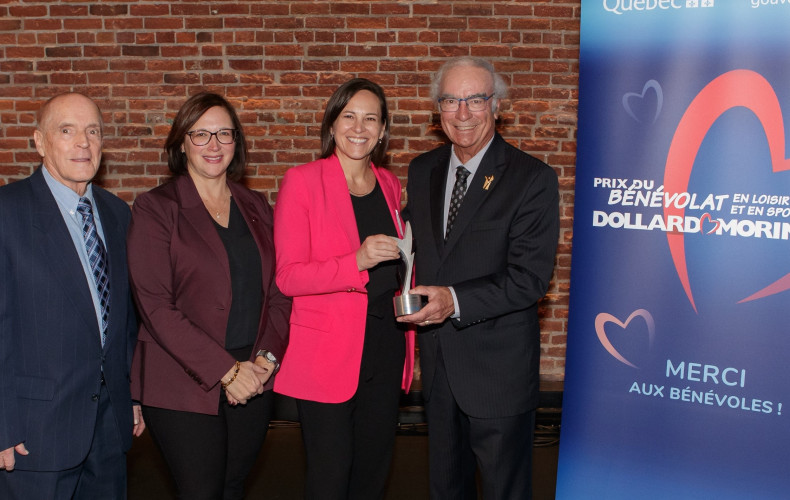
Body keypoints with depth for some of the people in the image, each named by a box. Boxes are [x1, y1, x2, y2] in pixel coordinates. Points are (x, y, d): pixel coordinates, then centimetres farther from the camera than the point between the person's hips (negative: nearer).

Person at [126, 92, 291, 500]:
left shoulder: (256, 207, 11)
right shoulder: (154, 209, -4)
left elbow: (278, 292, 10)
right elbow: (156, 307, -12)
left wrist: (267, 357, -6)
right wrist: (226, 370, -15)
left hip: (253, 382, 4)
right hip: (184, 387, -4)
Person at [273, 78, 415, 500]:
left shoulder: (389, 185, 10)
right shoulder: (302, 181, -7)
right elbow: (287, 277, -13)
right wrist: (357, 262, -24)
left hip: (386, 351, 5)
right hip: (328, 354, -5)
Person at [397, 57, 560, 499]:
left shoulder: (533, 178, -13)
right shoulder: (423, 170, 6)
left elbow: (530, 278, -19)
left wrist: (455, 300, -29)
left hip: (498, 369, -5)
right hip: (438, 363, 6)